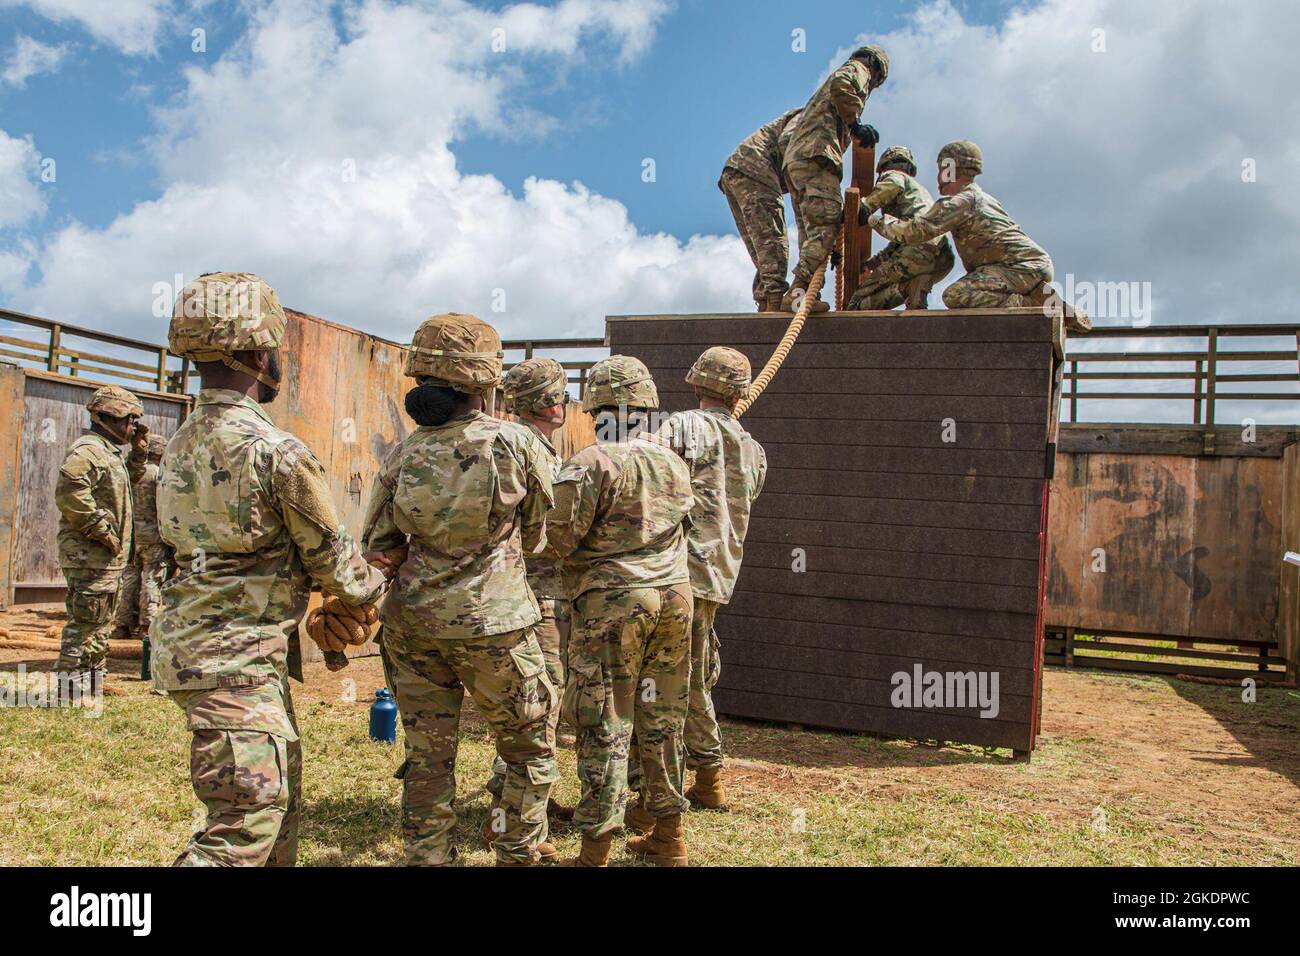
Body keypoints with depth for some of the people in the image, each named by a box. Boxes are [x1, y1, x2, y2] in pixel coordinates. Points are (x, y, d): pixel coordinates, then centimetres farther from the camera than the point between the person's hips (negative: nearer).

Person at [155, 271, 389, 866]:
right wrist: (371, 588, 13)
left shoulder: (181, 443, 8)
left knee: (280, 791, 20)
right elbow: (330, 556, -9)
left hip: (192, 634, 9)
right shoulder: (276, 452, -19)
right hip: (236, 655, -9)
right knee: (247, 822, -4)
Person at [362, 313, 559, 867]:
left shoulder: (404, 453, -1)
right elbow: (534, 536, 3)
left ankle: (426, 857, 22)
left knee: (427, 755, 14)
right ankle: (519, 853, 26)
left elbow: (376, 545, 4)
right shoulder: (515, 444, -10)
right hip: (492, 622, -3)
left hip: (412, 621, 4)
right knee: (529, 747, 16)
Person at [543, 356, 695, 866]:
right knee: (663, 720, 15)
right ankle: (669, 837, 26)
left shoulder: (593, 462, -12)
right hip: (674, 596, 6)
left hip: (613, 601, -6)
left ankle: (596, 851, 5)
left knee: (606, 727, 0)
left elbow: (559, 539, -14)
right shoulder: (674, 462, 10)